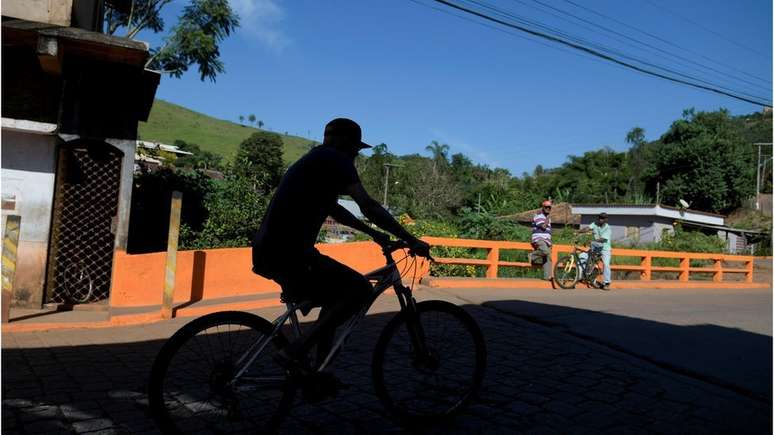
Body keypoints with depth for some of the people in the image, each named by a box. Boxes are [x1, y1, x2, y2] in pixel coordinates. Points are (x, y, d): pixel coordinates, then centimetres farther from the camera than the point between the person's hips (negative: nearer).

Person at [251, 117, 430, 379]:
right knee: (360, 290, -8)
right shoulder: (335, 159, -6)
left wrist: (372, 233, 34)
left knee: (336, 296, 24)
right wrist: (412, 241, -11)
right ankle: (295, 353, -8)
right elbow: (368, 206, -14)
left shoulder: (316, 161, 24)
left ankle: (318, 371, 26)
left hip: (269, 250, 10)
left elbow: (334, 209, 34)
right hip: (287, 253, -10)